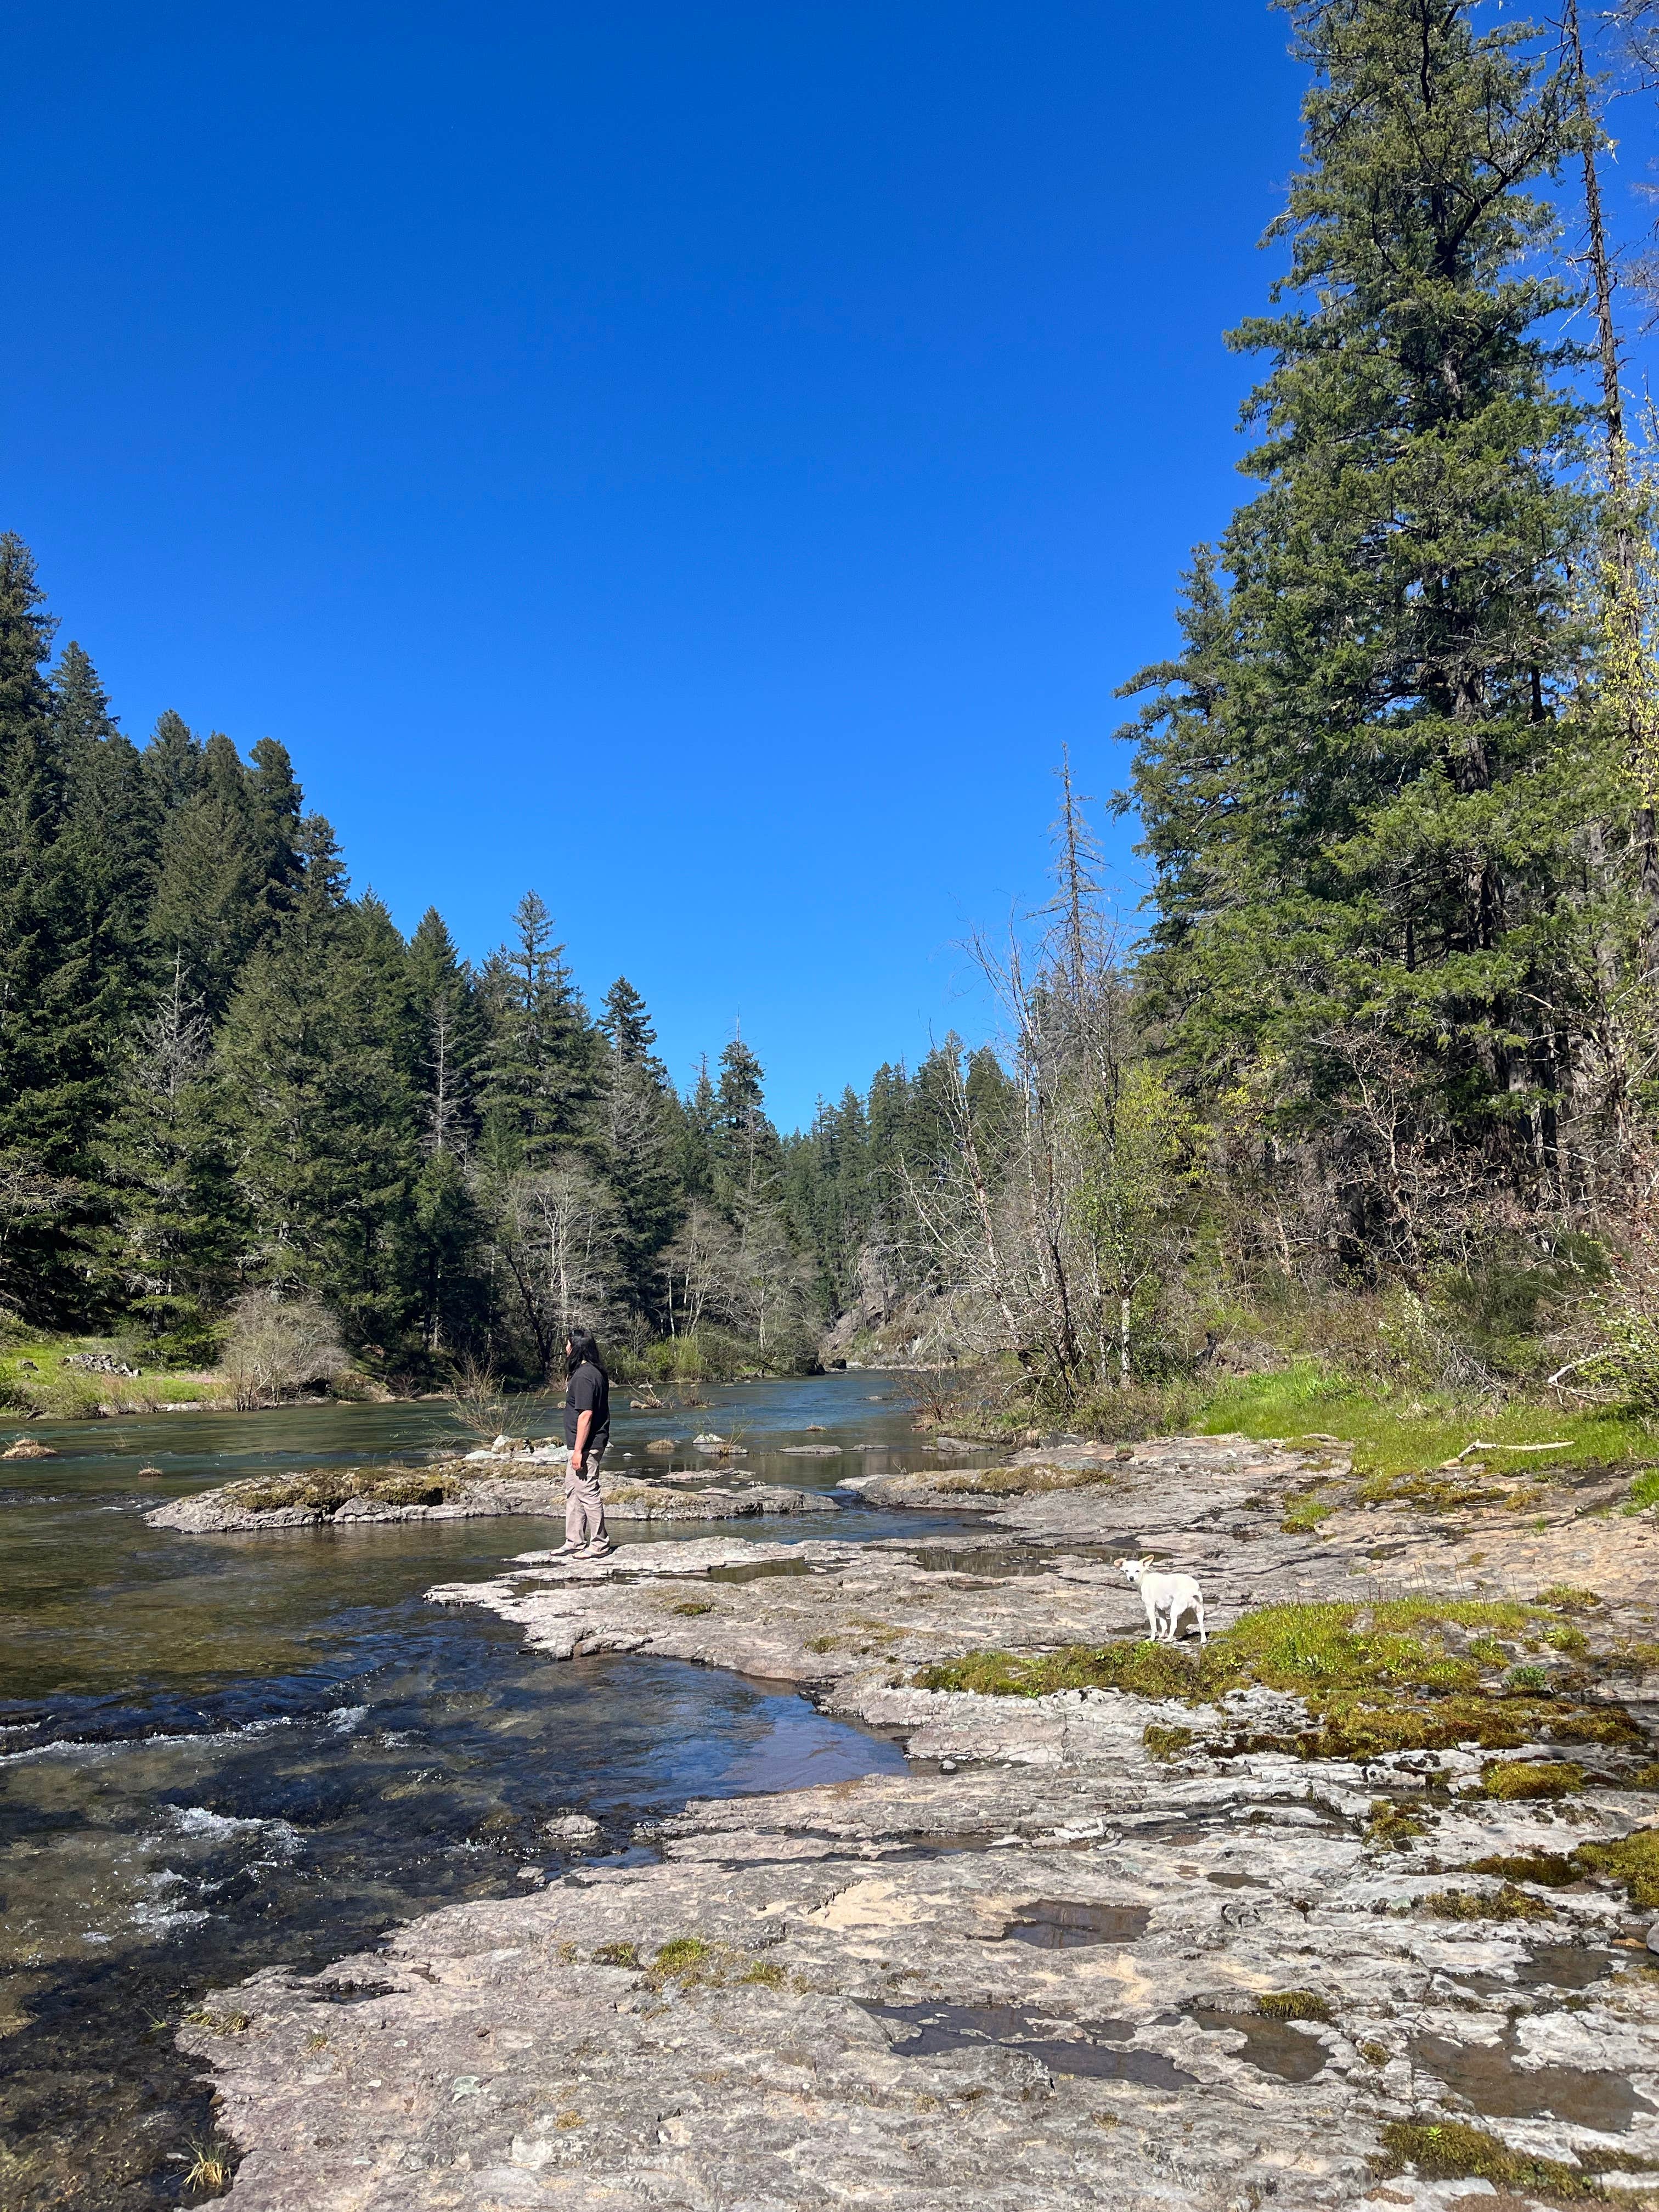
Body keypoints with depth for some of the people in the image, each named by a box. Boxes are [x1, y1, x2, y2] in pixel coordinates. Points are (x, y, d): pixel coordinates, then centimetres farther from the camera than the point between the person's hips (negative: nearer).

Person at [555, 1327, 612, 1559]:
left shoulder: (583, 1376, -20)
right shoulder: (595, 1372, 13)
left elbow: (586, 1414, -24)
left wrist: (578, 1451, -23)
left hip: (586, 1445, -11)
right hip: (588, 1444, 11)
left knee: (587, 1492, -3)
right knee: (573, 1490, 16)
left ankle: (599, 1543, 5)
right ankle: (574, 1542, 23)